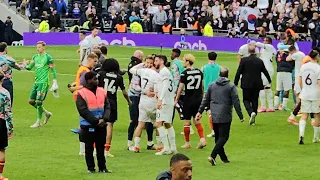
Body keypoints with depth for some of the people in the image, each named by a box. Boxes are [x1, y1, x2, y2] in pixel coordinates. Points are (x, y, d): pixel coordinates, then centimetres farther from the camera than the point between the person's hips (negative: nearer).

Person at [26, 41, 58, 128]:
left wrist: (54, 83, -10)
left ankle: (38, 122, 1)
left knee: (38, 102, -9)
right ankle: (47, 113, 24)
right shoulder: (35, 57, 12)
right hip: (36, 82, 8)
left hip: (43, 83, -8)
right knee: (31, 101, 7)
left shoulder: (48, 57, -8)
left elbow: (53, 70, -6)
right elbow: (29, 67, 12)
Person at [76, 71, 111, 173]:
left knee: (101, 147, 9)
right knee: (89, 148, 5)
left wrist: (104, 119, -12)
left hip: (101, 125, 5)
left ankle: (102, 167, 16)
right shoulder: (82, 94, -10)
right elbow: (83, 111, -16)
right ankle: (91, 168, 13)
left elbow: (107, 106, 5)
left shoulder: (102, 92, 7)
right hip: (88, 126, -4)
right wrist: (96, 121, -18)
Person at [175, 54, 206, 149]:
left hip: (189, 100, -5)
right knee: (197, 121, 14)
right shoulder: (199, 72, 5)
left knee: (187, 122, 5)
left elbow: (181, 88, -9)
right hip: (198, 99, 5)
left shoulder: (185, 73, -11)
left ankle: (187, 143, 11)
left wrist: (176, 99, 0)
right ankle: (202, 140, 1)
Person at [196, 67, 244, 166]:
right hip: (225, 117, -5)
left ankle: (223, 158, 18)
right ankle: (212, 156, -18)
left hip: (214, 116, 5)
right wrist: (241, 116, -1)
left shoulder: (212, 85, 8)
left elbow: (205, 100, 13)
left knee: (218, 137, 14)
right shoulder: (231, 86, -5)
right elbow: (236, 102, -7)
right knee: (223, 137, -3)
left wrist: (200, 111, 22)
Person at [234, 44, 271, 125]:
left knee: (246, 100, 5)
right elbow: (265, 72, 13)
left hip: (247, 84, -3)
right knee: (254, 100, 11)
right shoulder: (260, 61, 2)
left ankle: (251, 112, -23)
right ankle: (253, 120, 12)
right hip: (257, 84, 3)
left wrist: (235, 83, 4)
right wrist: (269, 81, 30)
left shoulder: (244, 60, -7)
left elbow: (238, 72, -6)